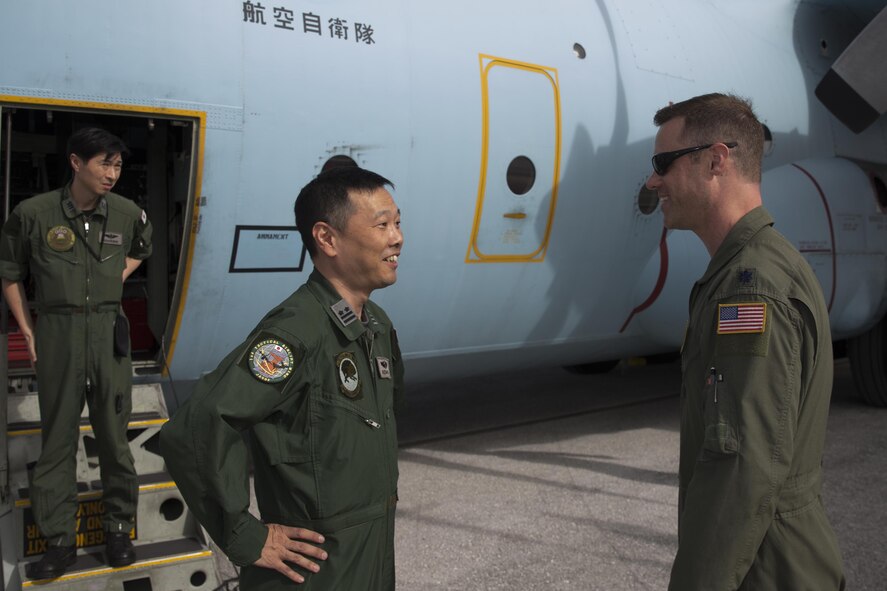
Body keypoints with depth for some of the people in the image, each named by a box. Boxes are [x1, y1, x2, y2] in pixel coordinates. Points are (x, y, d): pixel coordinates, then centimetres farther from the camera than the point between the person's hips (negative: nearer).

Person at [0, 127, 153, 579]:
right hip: (56, 332, -1)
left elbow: (140, 249, 25)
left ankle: (118, 529, 23)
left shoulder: (128, 214, 0)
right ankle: (59, 540, 17)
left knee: (113, 434, 8)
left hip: (108, 330, 1)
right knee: (57, 437, 6)